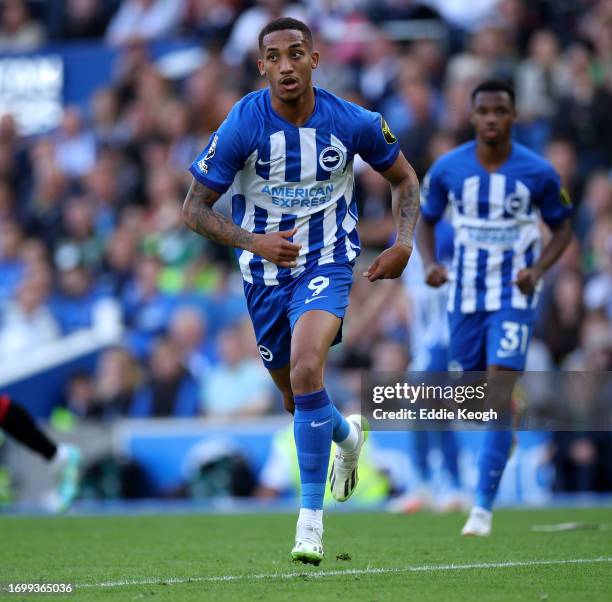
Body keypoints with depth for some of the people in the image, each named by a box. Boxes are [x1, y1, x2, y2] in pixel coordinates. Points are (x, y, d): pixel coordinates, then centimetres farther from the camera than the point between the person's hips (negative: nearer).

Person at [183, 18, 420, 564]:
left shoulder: (354, 123, -11)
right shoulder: (242, 125, -14)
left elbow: (403, 178, 8)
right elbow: (195, 207, -8)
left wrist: (404, 243, -7)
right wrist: (252, 241, -24)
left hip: (326, 263, -2)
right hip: (266, 270, 2)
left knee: (306, 371, -27)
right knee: (295, 396, 15)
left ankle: (311, 518, -19)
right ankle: (347, 434, 52)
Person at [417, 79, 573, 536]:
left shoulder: (539, 172, -8)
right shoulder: (448, 168, -4)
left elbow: (562, 227, 5)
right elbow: (427, 220, 11)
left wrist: (538, 270, -12)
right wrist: (430, 264, -8)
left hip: (514, 296, -3)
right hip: (466, 295, 3)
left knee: (500, 388, -17)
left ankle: (484, 507, -14)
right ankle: (505, 428, 49)